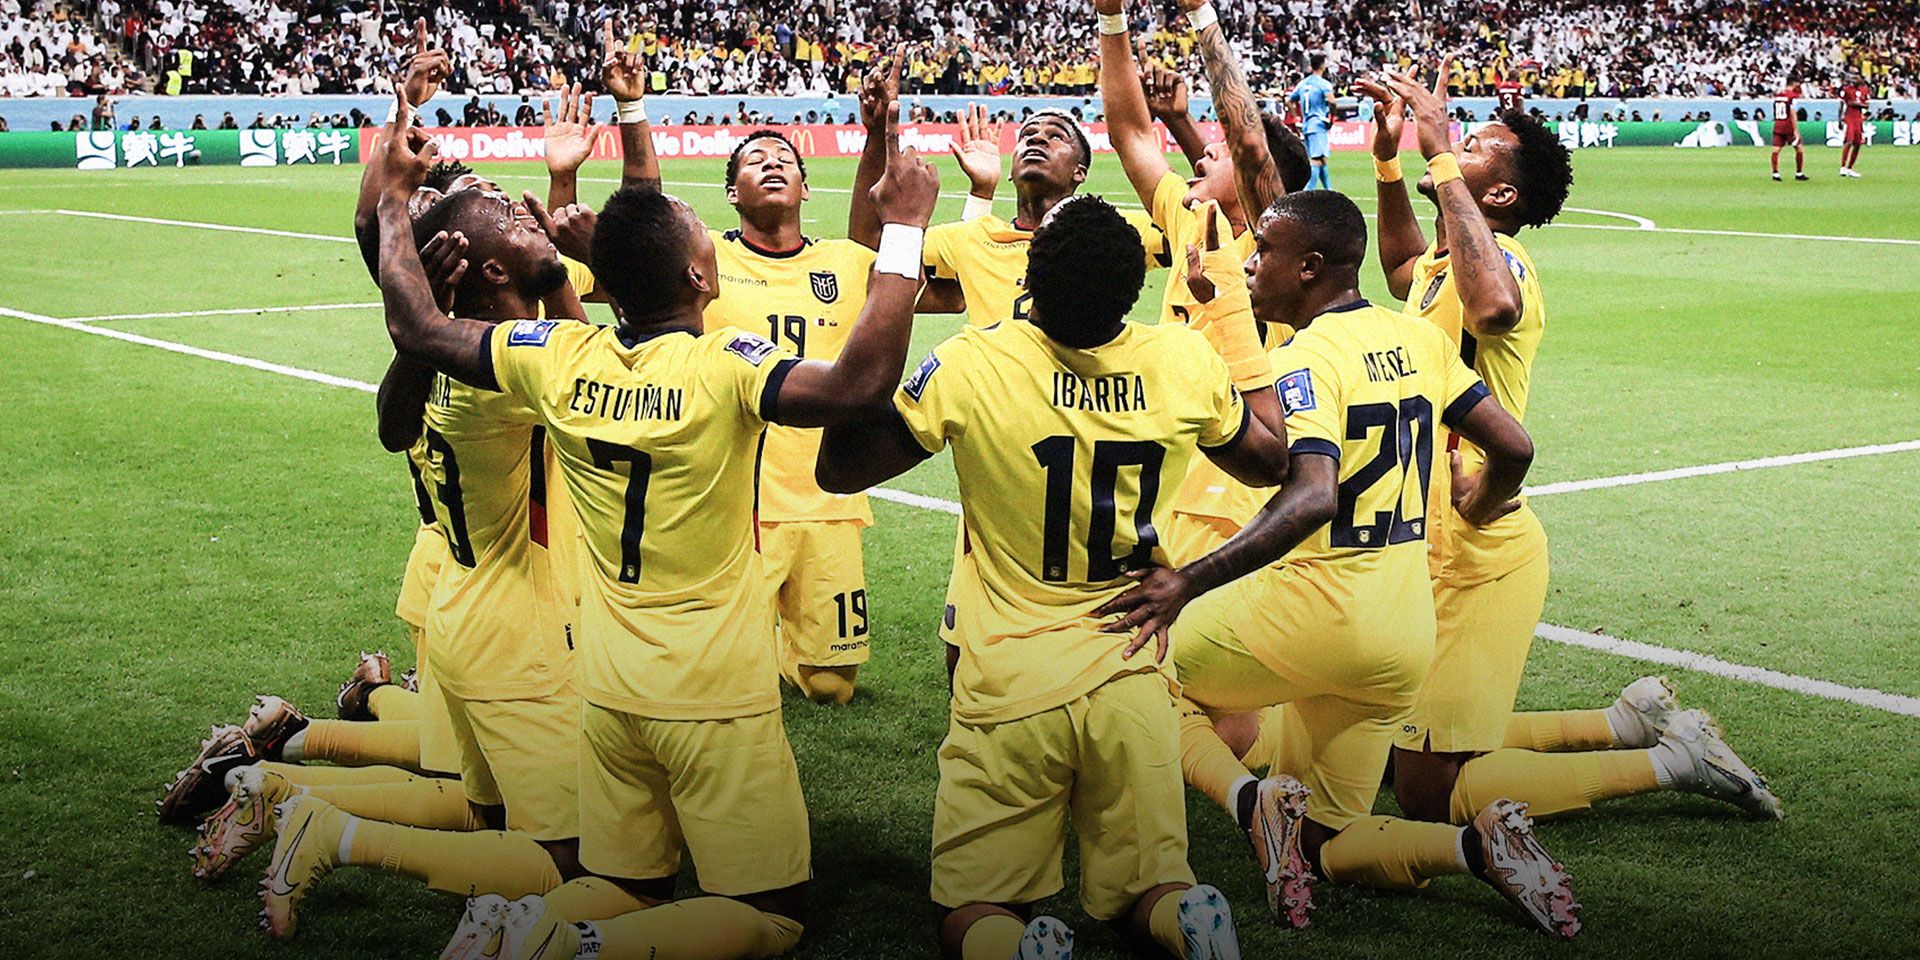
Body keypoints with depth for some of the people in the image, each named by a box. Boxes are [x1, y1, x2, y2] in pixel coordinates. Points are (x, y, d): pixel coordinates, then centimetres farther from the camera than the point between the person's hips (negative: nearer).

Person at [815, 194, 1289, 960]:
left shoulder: (969, 367, -14)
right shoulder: (1184, 362, -5)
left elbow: (838, 471, -1)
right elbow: (1269, 464, 15)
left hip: (1010, 689, -2)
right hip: (1133, 683, 2)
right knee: (1147, 894, 17)